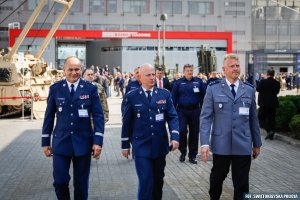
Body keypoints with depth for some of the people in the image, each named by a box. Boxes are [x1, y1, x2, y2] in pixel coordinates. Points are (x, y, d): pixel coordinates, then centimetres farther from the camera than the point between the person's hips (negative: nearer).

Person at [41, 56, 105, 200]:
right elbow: (49, 116, 5)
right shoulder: (55, 88, 1)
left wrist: (98, 141, -12)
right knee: (60, 181, -2)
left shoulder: (90, 89, -2)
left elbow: (98, 116, -4)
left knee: (81, 184, 8)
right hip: (61, 142, 1)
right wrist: (45, 142, 4)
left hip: (83, 142, 0)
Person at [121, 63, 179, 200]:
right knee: (146, 182, -7)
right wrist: (125, 145, 2)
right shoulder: (131, 96, -3)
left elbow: (172, 117, 0)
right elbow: (127, 122, 1)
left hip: (160, 145, 3)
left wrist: (175, 137, -15)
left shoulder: (165, 94, 2)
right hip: (141, 147, -3)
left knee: (158, 180, 15)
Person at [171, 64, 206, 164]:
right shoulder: (178, 82, 2)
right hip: (182, 111, -1)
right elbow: (173, 97, 2)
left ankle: (192, 155, 17)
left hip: (195, 110, 1)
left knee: (194, 133, 6)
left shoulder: (198, 81, 3)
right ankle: (183, 152, 15)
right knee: (182, 131, -7)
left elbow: (204, 95, 1)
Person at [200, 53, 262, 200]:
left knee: (242, 184, 5)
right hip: (221, 144, -1)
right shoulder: (213, 89, 0)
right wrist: (204, 143, -14)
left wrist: (257, 143, 14)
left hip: (243, 145, 1)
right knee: (217, 177, 16)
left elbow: (253, 119, 12)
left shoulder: (249, 90, 8)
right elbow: (205, 117, -5)